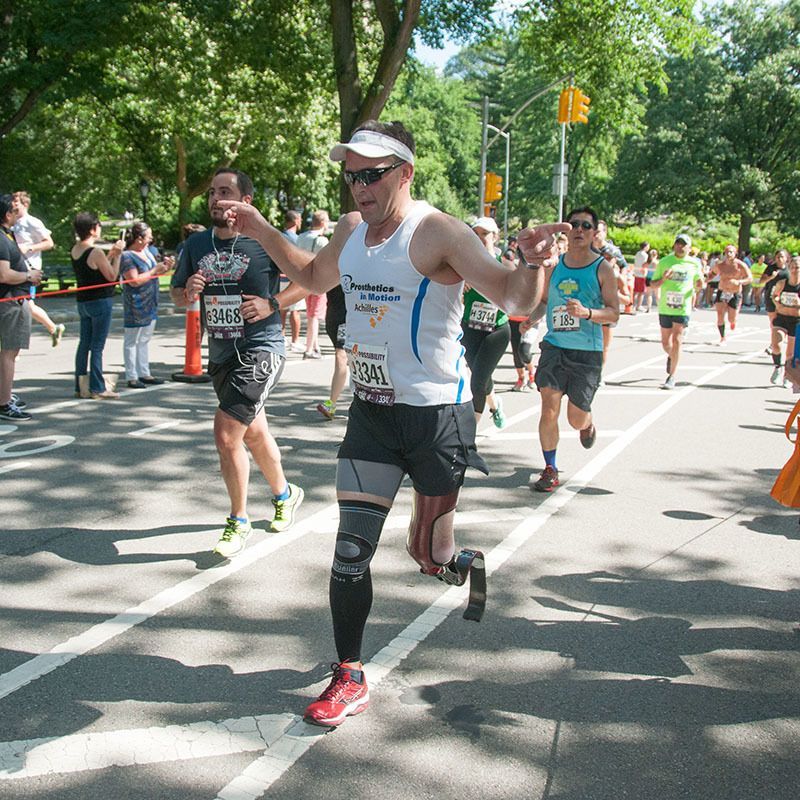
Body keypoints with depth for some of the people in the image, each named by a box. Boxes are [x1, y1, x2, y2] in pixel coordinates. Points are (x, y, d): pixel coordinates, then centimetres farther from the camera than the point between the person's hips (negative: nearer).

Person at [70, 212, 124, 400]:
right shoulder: (96, 252, -18)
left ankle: (81, 387, 17)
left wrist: (110, 254, 11)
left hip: (82, 301, 8)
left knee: (84, 343, 12)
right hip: (100, 302, -8)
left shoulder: (75, 250, 7)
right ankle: (97, 389, 0)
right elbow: (112, 276, -13)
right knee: (97, 346, -4)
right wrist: (117, 254, -7)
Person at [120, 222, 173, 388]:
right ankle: (131, 377, 4)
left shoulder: (147, 251, 11)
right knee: (132, 341, 0)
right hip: (135, 306, -9)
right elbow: (134, 281, -22)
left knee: (144, 340, 15)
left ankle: (144, 374, 24)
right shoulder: (127, 256, -15)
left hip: (150, 305, 9)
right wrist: (155, 270, -17)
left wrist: (164, 266, 2)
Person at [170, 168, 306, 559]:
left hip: (260, 349, -7)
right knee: (253, 432, 21)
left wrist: (272, 303, -16)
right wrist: (188, 293, -7)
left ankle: (238, 521, 3)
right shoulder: (197, 244, 5)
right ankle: (284, 495, 45)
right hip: (220, 354, 7)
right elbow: (177, 293, 16)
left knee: (226, 432, -16)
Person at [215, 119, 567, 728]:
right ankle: (350, 678, 18)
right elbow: (314, 277, 28)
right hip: (370, 410, 6)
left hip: (436, 414, -6)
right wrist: (261, 232, 19)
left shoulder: (438, 233, -15)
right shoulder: (350, 231, 7)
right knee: (350, 550, 4)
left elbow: (514, 299, -20)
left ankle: (465, 564, 41)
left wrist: (533, 264, -41)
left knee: (428, 554, 3)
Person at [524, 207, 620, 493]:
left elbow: (614, 313, -6)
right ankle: (550, 470, 8)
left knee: (576, 420, 5)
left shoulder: (603, 269, -4)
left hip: (587, 352, -2)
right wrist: (532, 318, -2)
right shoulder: (554, 265, 7)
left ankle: (588, 424, 43)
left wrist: (587, 313, -25)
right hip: (554, 346, 2)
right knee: (549, 410, -7)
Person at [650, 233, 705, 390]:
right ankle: (672, 357, 46)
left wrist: (699, 286, -10)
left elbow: (697, 286, 13)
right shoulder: (664, 262, 3)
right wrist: (663, 279, -16)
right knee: (665, 342, 10)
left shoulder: (694, 264, 4)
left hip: (683, 308, -2)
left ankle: (672, 377, -2)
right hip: (665, 308, 2)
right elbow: (653, 283, 5)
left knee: (676, 340, -9)